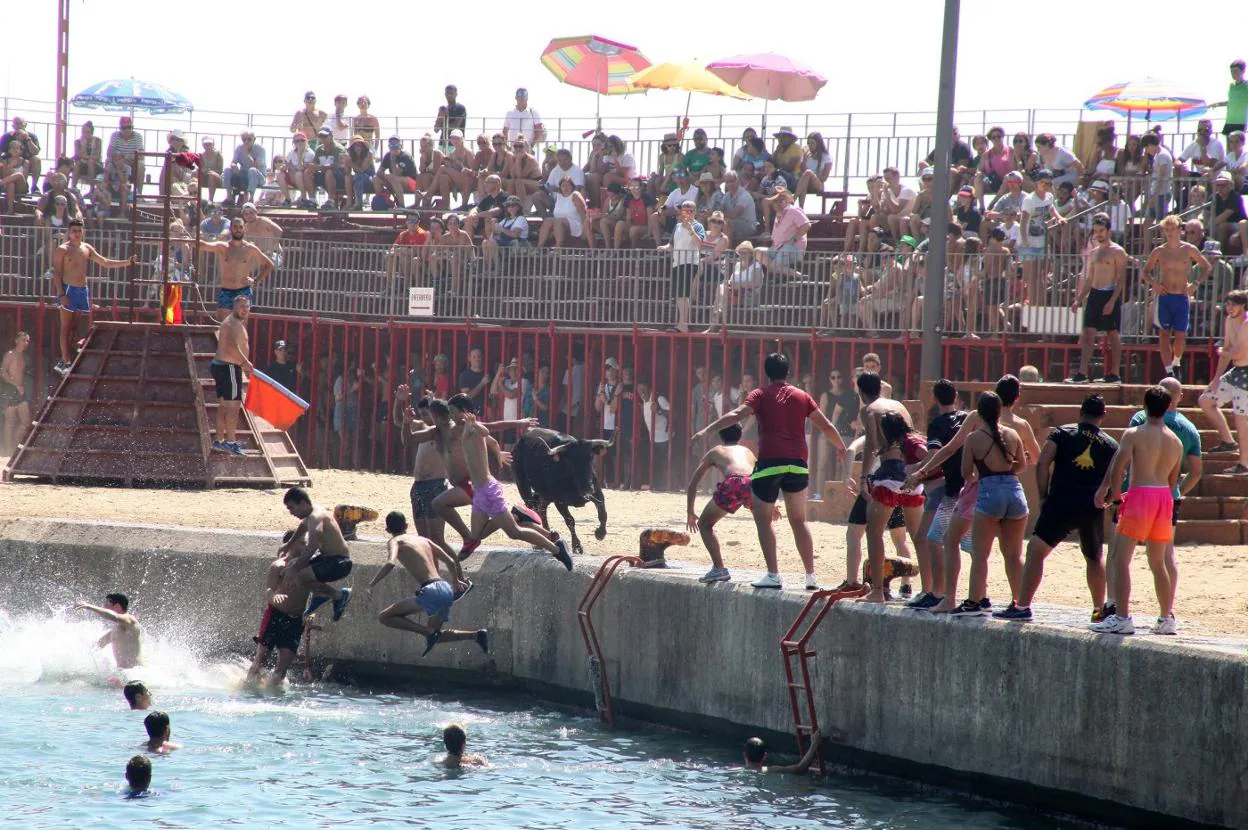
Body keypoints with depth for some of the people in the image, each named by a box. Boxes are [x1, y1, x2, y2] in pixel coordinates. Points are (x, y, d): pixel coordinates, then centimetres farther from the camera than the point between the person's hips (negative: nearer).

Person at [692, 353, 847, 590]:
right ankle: (811, 576, 13)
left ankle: (773, 574, -5)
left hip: (770, 463, -4)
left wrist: (706, 430, -18)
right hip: (797, 464, 4)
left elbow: (736, 415, -14)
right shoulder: (802, 397, 12)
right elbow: (826, 426, 19)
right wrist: (842, 448, 35)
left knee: (763, 519, 5)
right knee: (798, 521, 14)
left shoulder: (761, 395, 1)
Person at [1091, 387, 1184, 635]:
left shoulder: (1134, 435, -5)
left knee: (1120, 557, -6)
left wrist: (1114, 492, 7)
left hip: (1140, 494, -6)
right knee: (1158, 563, 17)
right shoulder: (1176, 442, 12)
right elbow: (1173, 479, 16)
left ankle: (1122, 617, -17)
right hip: (1165, 497, 6)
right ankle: (1166, 619, 19)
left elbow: (1117, 468, -10)